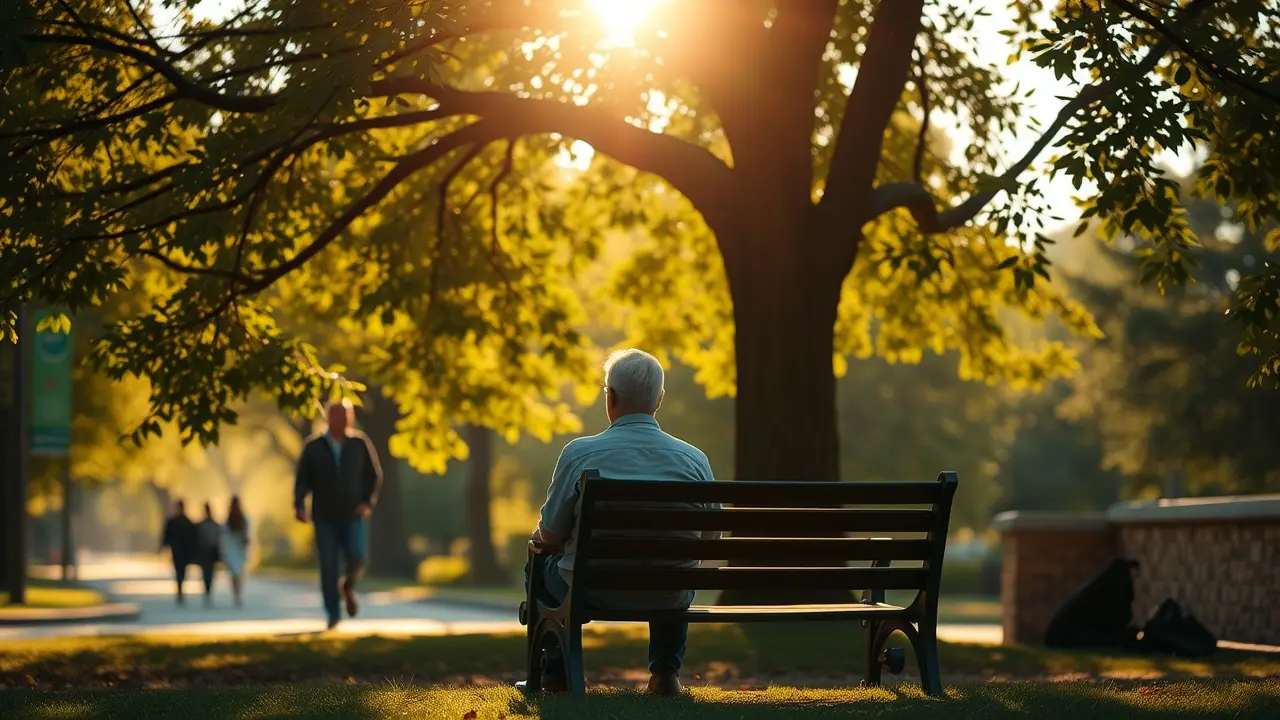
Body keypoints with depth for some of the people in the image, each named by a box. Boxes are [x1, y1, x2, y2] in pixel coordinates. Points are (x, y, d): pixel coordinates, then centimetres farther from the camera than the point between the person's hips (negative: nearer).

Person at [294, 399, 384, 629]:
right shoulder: (313, 447, 0)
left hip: (352, 516, 0)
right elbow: (302, 479, 2)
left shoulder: (360, 443, 1)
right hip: (324, 517, 0)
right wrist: (299, 505, -12)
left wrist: (368, 502, -5)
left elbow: (374, 475, 8)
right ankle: (333, 614, 10)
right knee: (328, 566, -2)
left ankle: (348, 586, 17)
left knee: (357, 557, -17)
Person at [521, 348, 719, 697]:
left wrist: (539, 538, 21)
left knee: (541, 566, 31)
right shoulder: (695, 459, -4)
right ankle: (665, 673, 27)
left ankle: (555, 675, 31)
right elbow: (710, 540, 7)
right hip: (669, 598, 2)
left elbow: (550, 537, -3)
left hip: (595, 593, -2)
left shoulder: (580, 453, -11)